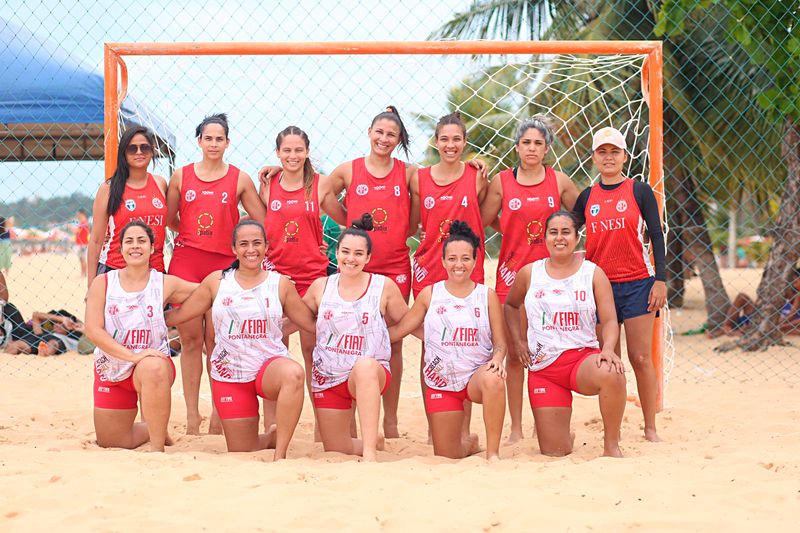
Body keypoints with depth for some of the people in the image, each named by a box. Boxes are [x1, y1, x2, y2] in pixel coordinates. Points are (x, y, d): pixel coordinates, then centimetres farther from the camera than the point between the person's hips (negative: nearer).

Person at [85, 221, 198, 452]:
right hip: (112, 369, 2)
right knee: (111, 444, 5)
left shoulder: (165, 284, -2)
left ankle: (157, 447, -26)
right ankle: (153, 429, 40)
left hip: (154, 363, -2)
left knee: (154, 369, -41)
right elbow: (93, 330, -13)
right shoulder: (103, 283, -3)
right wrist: (132, 355, -22)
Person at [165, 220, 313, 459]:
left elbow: (312, 322, 8)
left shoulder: (280, 284, 3)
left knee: (293, 372, -41)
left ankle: (280, 455, -27)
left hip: (270, 366, -2)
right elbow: (179, 315, 11)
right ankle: (271, 437, 38)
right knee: (242, 455, 0)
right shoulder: (216, 281, 5)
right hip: (229, 375, 2)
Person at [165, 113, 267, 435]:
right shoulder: (181, 176, 8)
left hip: (223, 264, -1)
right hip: (185, 262, 1)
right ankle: (192, 417, 6)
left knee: (216, 341, -2)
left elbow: (262, 222, 8)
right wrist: (193, 233, 12)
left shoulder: (239, 180, 5)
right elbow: (169, 219, 15)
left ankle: (218, 418, 6)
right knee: (190, 339, 1)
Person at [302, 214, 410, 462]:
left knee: (365, 366, -42)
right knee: (336, 452, 4)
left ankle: (370, 452, -44)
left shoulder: (384, 286, -2)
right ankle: (372, 441, 40)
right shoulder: (320, 287, 4)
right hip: (328, 377, 4)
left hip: (372, 374, -4)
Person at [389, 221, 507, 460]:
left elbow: (500, 342, 2)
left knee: (493, 380, -40)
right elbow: (398, 330, 9)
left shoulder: (487, 295, 1)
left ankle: (493, 452, -24)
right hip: (441, 382, 2)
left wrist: (497, 359, -20)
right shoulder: (430, 294, 3)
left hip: (476, 374, -1)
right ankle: (469, 443, 38)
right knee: (446, 457, -2)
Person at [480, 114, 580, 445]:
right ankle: (516, 428, 6)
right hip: (512, 275, 0)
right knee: (514, 354, 0)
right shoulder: (501, 182, 2)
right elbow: (483, 220, 6)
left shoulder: (559, 181, 4)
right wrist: (516, 232, 7)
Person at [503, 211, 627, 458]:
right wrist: (518, 341, 12)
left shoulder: (593, 273, 2)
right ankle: (568, 437, 37)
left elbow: (609, 320, -4)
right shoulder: (529, 273, 7)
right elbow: (510, 305, 25)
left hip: (583, 356, -2)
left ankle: (611, 444, -16)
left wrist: (608, 348, -24)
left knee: (611, 374, -40)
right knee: (553, 452, -4)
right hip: (543, 367, 2)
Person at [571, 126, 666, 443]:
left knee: (640, 357, -4)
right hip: (599, 286, 2)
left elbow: (656, 236, 1)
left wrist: (660, 279, -7)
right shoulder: (587, 197, 9)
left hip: (638, 284, -2)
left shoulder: (640, 191, 2)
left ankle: (650, 428, 5)